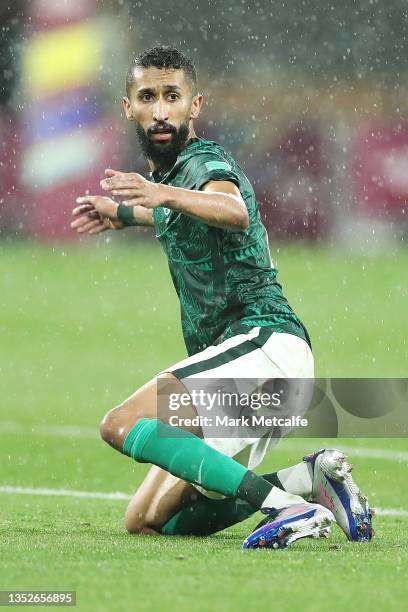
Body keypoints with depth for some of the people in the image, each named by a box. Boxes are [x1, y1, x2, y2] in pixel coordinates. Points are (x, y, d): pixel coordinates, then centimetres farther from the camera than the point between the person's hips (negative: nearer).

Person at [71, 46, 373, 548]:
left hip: (261, 341, -10)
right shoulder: (168, 173, 19)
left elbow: (234, 211, -36)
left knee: (122, 426, -27)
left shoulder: (205, 164, -9)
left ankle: (284, 503, -35)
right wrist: (123, 214, 53)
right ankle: (310, 478, 0)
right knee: (149, 521, 5)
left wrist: (166, 195, -53)